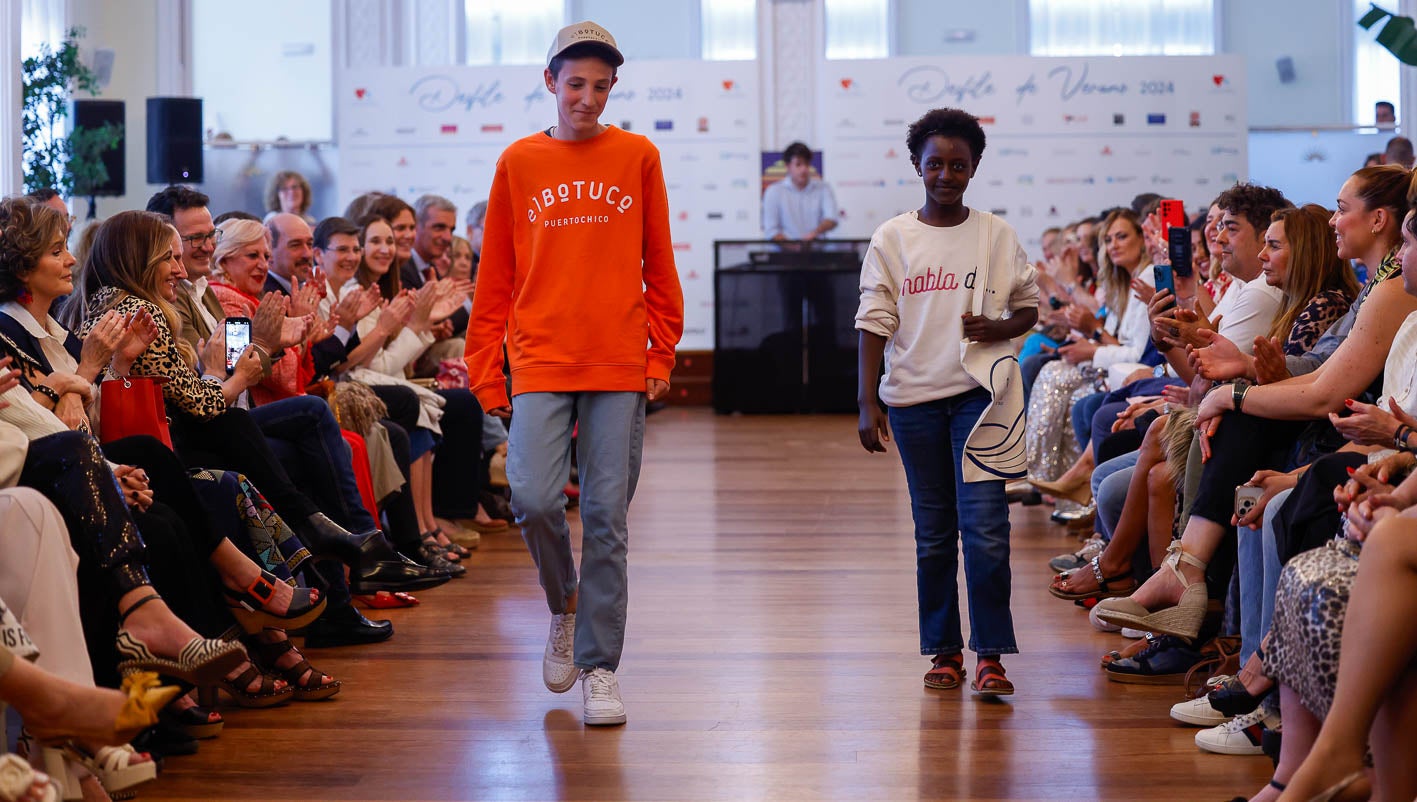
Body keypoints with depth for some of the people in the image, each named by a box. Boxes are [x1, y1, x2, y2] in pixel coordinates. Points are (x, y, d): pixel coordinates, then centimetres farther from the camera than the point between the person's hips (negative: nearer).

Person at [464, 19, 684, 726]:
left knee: (606, 519, 0)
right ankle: (564, 604, 18)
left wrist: (661, 355, 2)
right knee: (534, 500, -13)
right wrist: (486, 373, 4)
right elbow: (494, 278, 8)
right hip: (541, 363, 0)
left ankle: (599, 666, 10)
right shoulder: (519, 163, 7)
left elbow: (659, 267, 8)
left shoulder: (637, 157, 7)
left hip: (620, 368, 0)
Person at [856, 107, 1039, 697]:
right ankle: (943, 650, 19)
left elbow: (1028, 306, 13)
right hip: (913, 398, 1)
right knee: (933, 533, 8)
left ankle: (990, 654, -4)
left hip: (980, 392, -1)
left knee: (983, 527, -11)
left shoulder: (997, 235, 6)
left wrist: (998, 328, -9)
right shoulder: (891, 238, 5)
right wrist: (867, 401, -4)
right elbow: (874, 322, 3)